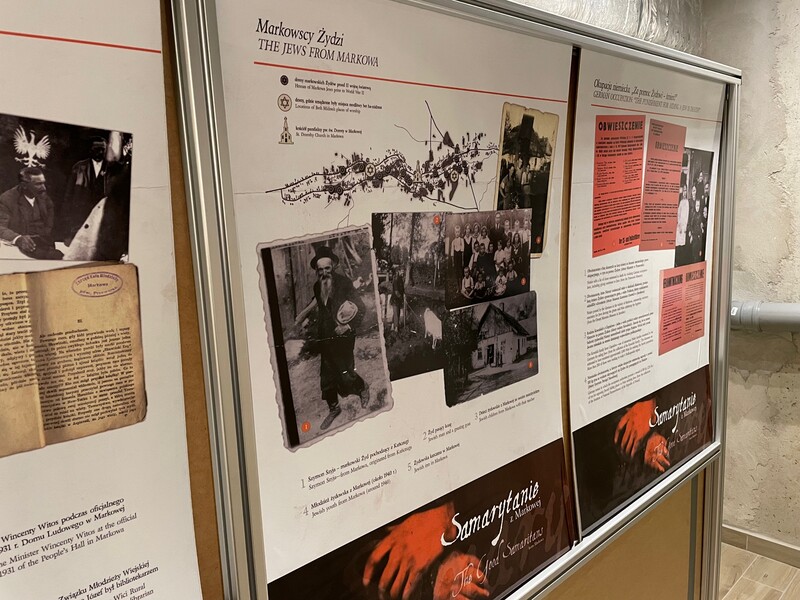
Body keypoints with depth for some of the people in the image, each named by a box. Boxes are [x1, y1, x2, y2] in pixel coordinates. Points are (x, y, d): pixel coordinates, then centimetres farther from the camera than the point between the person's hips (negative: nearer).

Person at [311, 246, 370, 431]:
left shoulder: (344, 283, -10)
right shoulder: (317, 286, 7)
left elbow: (360, 309, -10)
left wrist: (349, 326, -20)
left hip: (343, 337, -5)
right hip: (325, 338, 5)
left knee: (345, 375, -7)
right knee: (326, 377, 10)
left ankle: (363, 388, 27)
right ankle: (333, 408, 32)